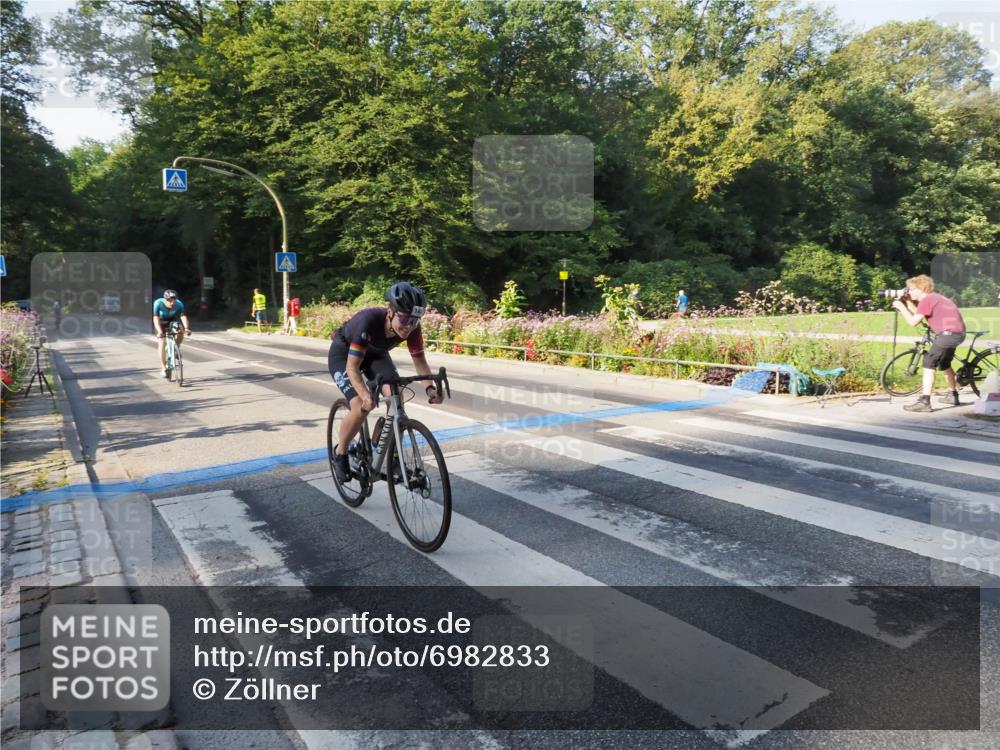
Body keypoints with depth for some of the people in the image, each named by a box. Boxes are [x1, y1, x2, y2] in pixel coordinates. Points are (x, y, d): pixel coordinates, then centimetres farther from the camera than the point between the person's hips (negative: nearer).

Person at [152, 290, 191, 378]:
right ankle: (163, 368, -2)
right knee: (162, 344, -12)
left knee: (181, 332, -27)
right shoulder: (158, 303, -33)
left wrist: (186, 327, -56)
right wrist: (159, 331, -53)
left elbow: (183, 316, -37)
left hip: (173, 321, 2)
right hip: (162, 322, -2)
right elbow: (156, 318, -39)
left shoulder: (179, 304, -29)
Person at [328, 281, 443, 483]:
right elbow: (353, 367, -37)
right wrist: (365, 395, -53)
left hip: (374, 353, 5)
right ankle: (340, 453, 5)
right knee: (360, 408, -22)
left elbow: (419, 360, -15)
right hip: (344, 353, -4)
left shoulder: (411, 327, -27)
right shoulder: (369, 321, -40)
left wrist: (430, 387, -34)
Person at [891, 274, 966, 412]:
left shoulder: (926, 300, -12)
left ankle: (924, 401, -19)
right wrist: (908, 302, 12)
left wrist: (902, 307, -3)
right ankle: (953, 396, 40)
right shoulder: (933, 297, 18)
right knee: (944, 364, 27)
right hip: (957, 332, 11)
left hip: (949, 332, -11)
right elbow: (919, 315, 18)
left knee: (929, 363, -12)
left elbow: (913, 321, -13)